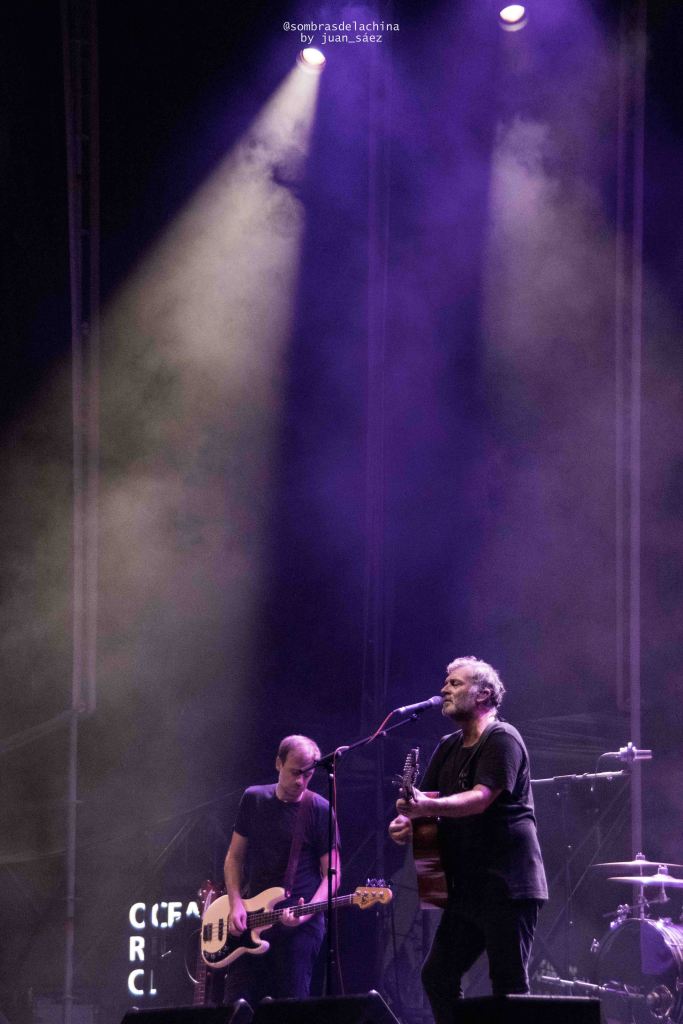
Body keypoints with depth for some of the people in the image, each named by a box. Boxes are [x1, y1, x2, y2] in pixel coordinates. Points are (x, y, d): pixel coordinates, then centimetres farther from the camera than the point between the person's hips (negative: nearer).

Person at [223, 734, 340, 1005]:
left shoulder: (319, 810, -3)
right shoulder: (253, 800, 8)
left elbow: (332, 873, -3)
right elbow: (235, 857, 12)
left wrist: (307, 912, -19)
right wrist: (236, 904, -3)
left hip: (299, 928, -4)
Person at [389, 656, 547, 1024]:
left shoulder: (501, 739, -9)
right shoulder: (449, 748, 18)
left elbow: (481, 797, -23)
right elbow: (422, 799, 16)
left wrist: (428, 806, -39)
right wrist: (406, 822, -8)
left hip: (507, 885, -9)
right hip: (466, 888, 9)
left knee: (509, 986, -9)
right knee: (437, 975, 7)